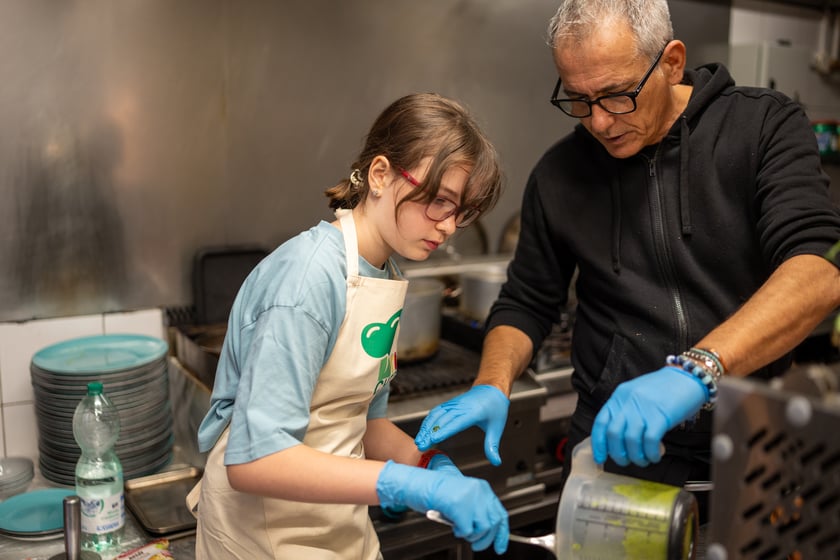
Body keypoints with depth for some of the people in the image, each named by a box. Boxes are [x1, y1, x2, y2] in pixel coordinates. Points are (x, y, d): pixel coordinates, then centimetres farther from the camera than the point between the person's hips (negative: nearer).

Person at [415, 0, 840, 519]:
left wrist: (695, 370, -38)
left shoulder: (766, 127, -8)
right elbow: (525, 304, 6)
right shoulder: (559, 173, 0)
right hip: (614, 446, 2)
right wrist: (492, 386, -13)